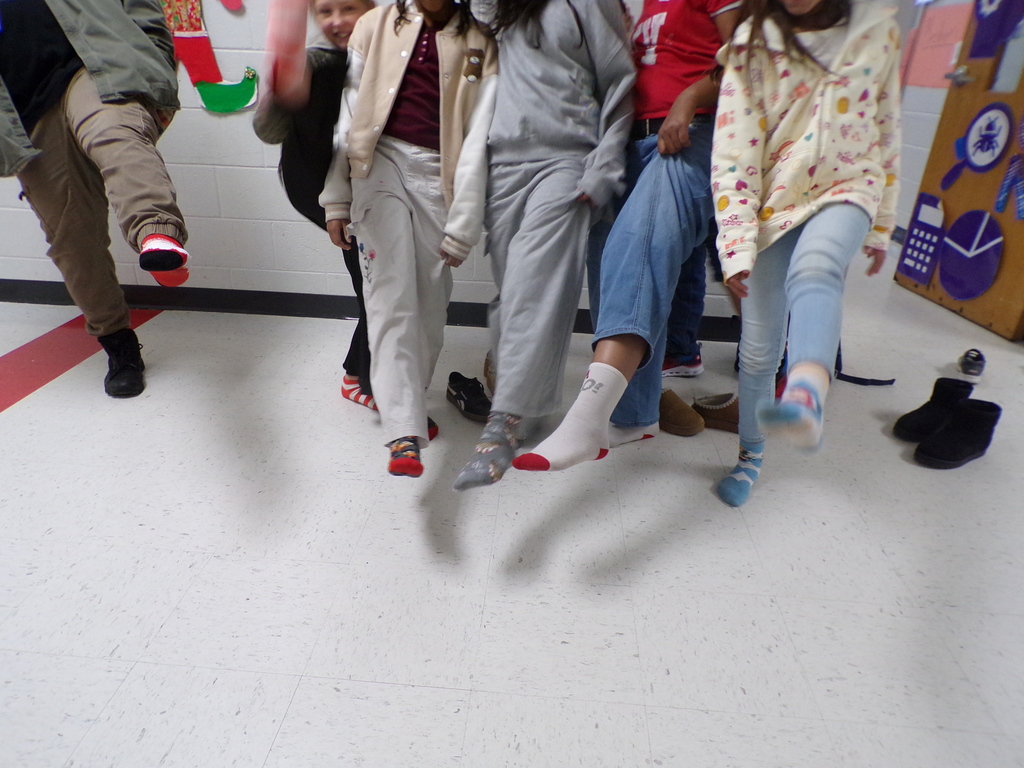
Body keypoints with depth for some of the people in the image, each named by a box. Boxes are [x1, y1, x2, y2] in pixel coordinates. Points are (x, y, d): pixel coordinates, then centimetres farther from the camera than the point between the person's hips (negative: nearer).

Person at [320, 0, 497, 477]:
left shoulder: (480, 44, 6)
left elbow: (478, 140, -1)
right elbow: (348, 114, 8)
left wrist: (463, 225, -8)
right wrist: (336, 198, 4)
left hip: (440, 176, 1)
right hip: (382, 164, 0)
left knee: (431, 303, 3)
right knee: (391, 298, -12)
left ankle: (407, 402, 25)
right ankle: (405, 433, -16)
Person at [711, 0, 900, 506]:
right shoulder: (753, 43, -4)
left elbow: (887, 131, 10)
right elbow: (733, 150, -11)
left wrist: (880, 226, 12)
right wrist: (736, 245, -19)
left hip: (846, 187, 1)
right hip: (774, 199, 0)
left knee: (814, 269, -37)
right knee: (760, 344, 1)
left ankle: (805, 399, -62)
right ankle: (751, 453, 21)